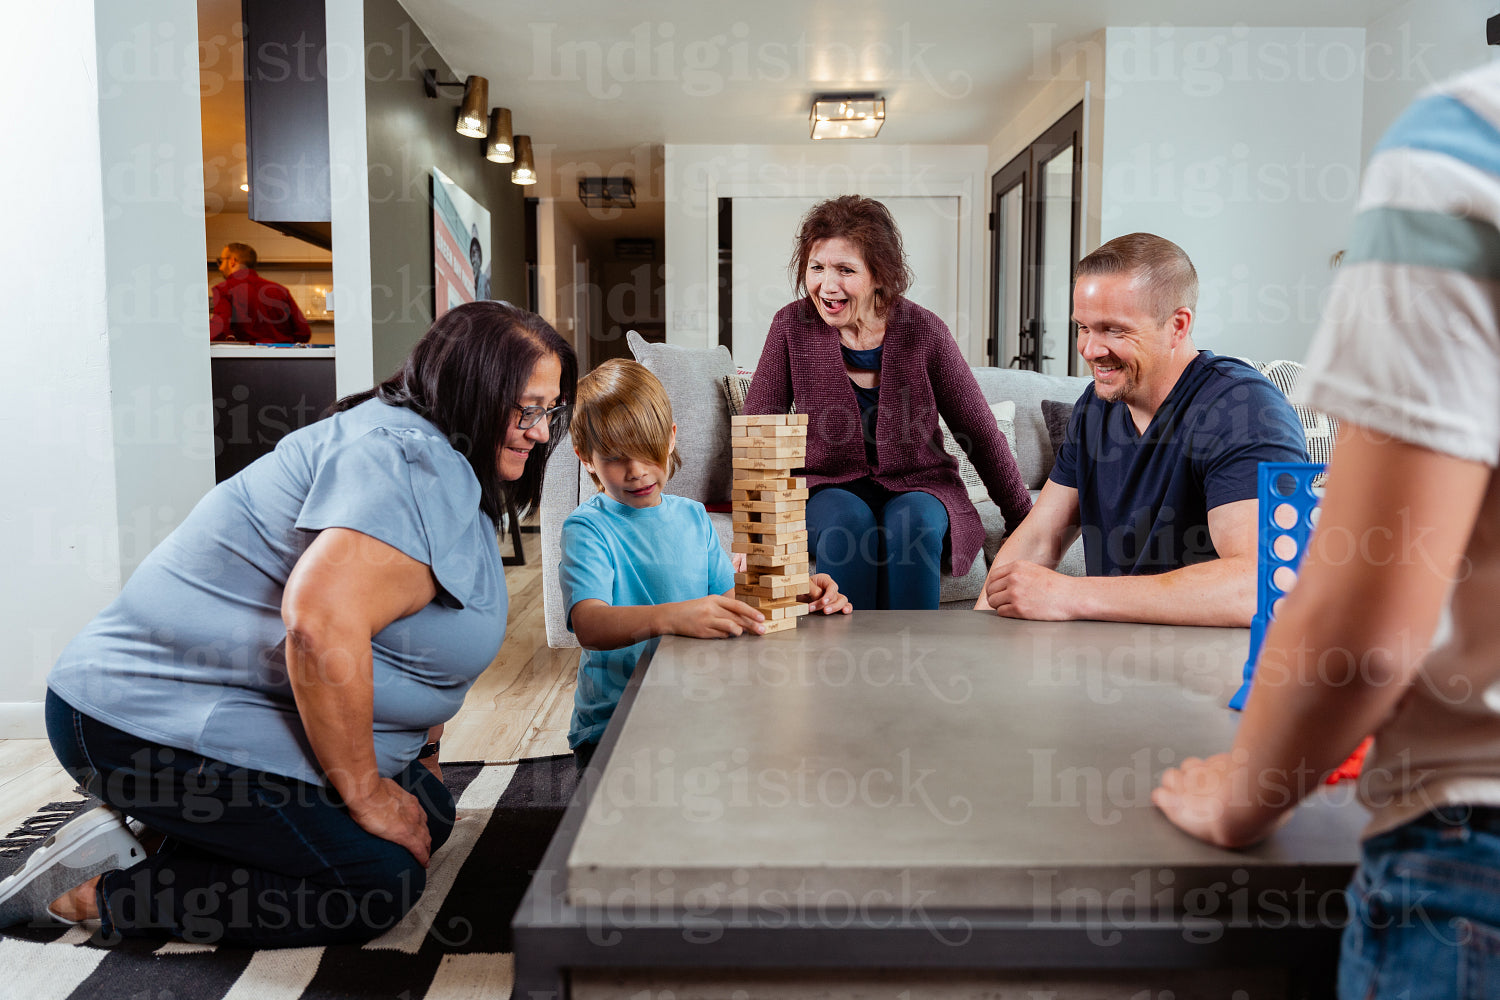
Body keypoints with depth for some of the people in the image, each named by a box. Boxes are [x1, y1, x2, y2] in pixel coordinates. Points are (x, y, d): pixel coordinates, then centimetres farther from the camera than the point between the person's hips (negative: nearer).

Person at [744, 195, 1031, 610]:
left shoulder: (923, 331, -8)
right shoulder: (794, 326, -6)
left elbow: (980, 433, 1)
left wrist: (1025, 523, 3)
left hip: (917, 486, 0)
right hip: (829, 488, 0)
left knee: (912, 524, -32)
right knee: (849, 520, -32)